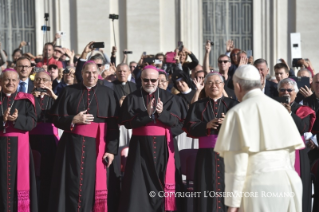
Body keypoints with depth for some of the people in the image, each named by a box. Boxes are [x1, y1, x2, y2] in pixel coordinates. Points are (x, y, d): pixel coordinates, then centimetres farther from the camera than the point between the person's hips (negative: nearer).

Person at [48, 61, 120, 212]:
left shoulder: (107, 93, 4)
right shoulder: (69, 92, 5)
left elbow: (113, 124, 1)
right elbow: (57, 119, 5)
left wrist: (111, 149, -6)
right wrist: (74, 120, -13)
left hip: (97, 145, 0)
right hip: (73, 145, 0)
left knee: (95, 184, 2)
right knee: (73, 184, -1)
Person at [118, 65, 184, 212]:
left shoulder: (168, 97, 8)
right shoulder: (132, 98, 4)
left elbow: (175, 120, -1)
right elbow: (127, 122, -6)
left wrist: (161, 113, -19)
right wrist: (147, 113, -17)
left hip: (163, 145, 1)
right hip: (140, 145, -1)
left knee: (163, 180, -1)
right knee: (140, 182, -1)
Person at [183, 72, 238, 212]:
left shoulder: (232, 104, 9)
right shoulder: (198, 106, 12)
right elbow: (189, 127, -1)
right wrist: (206, 125, -18)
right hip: (206, 156, 1)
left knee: (227, 188, -4)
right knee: (207, 189, -1)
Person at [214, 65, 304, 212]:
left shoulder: (238, 113, -4)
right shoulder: (279, 108, 12)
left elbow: (236, 162, -10)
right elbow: (291, 149, 14)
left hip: (259, 186, -5)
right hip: (289, 183, 5)